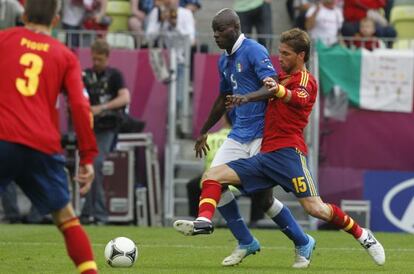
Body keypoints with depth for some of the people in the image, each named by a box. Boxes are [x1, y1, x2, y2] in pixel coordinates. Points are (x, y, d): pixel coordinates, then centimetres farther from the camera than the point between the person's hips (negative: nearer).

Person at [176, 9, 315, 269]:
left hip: (261, 134, -8)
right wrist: (205, 131, 33)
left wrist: (246, 98, -38)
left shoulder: (253, 51, -12)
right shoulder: (224, 61, 13)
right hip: (239, 134, 8)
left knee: (264, 196, -8)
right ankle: (246, 242, 10)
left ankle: (303, 244, 12)